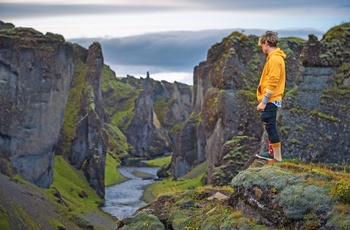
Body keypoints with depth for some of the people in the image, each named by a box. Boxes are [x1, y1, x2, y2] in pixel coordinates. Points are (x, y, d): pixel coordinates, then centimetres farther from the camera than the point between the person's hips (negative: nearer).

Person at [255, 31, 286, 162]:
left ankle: (277, 157, -6)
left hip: (270, 101, -10)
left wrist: (263, 101, -21)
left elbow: (272, 83, -22)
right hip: (270, 100, 10)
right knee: (269, 126, 17)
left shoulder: (274, 59, -17)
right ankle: (272, 153, 26)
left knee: (270, 126, -8)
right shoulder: (274, 58, 15)